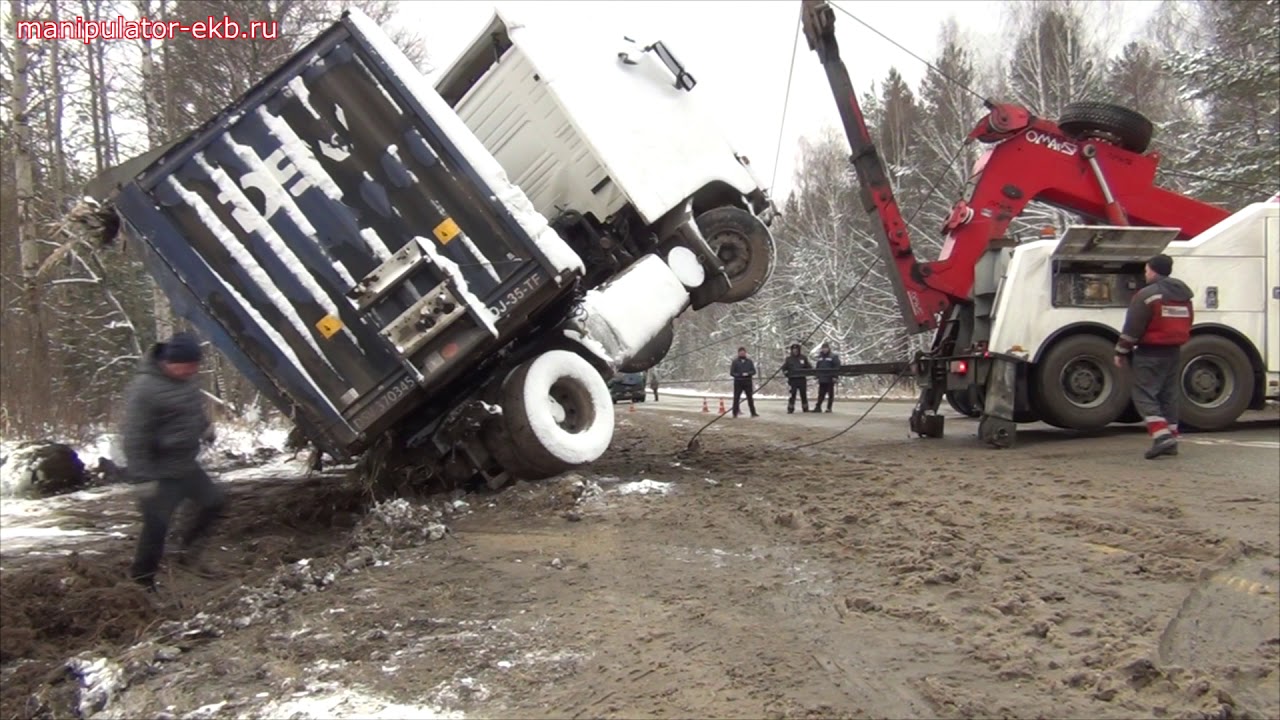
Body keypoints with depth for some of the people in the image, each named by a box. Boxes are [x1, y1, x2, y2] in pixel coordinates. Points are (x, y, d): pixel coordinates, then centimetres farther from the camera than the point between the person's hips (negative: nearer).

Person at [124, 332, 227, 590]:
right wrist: (144, 476, -25)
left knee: (214, 502, 18)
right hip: (163, 472, -9)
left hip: (188, 466, 9)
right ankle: (140, 582, 10)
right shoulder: (146, 388, -24)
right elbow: (135, 437, -24)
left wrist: (205, 427, 3)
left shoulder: (184, 379, 3)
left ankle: (188, 552, 33)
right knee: (156, 527, -4)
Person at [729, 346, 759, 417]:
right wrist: (741, 374, -16)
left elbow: (753, 371, 4)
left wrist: (748, 373, -16)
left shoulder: (749, 361, 8)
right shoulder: (735, 362, 0)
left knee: (750, 398, 5)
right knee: (736, 398, 0)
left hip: (748, 382, 2)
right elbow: (732, 372, -5)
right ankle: (735, 413, 6)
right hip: (738, 382, -2)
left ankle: (753, 413, 9)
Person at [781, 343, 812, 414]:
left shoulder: (803, 358, 8)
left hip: (802, 379, 1)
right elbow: (784, 368, 12)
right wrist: (786, 373, -4)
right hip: (792, 379, -1)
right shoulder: (788, 359, 5)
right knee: (792, 394, -6)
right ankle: (790, 409, 0)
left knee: (803, 394, 7)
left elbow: (809, 367, 13)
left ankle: (805, 408, 18)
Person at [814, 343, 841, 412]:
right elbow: (817, 367, 20)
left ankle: (829, 408, 6)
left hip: (830, 379, -5)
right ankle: (818, 407, 3)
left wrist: (834, 376, -16)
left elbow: (837, 367, -9)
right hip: (822, 379, 5)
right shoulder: (820, 357, 15)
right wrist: (817, 376, 14)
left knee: (830, 394, 2)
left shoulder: (833, 357, -3)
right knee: (821, 394, 4)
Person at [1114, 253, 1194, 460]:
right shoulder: (1184, 296, 11)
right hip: (1174, 352, 8)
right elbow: (1187, 325, 18)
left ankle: (1161, 435, -19)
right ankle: (1171, 439, 15)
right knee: (1169, 395, 13)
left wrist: (1121, 352, -7)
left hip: (1150, 353, -8)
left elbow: (1132, 328, -15)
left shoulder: (1147, 295, -14)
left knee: (1144, 395, -5)